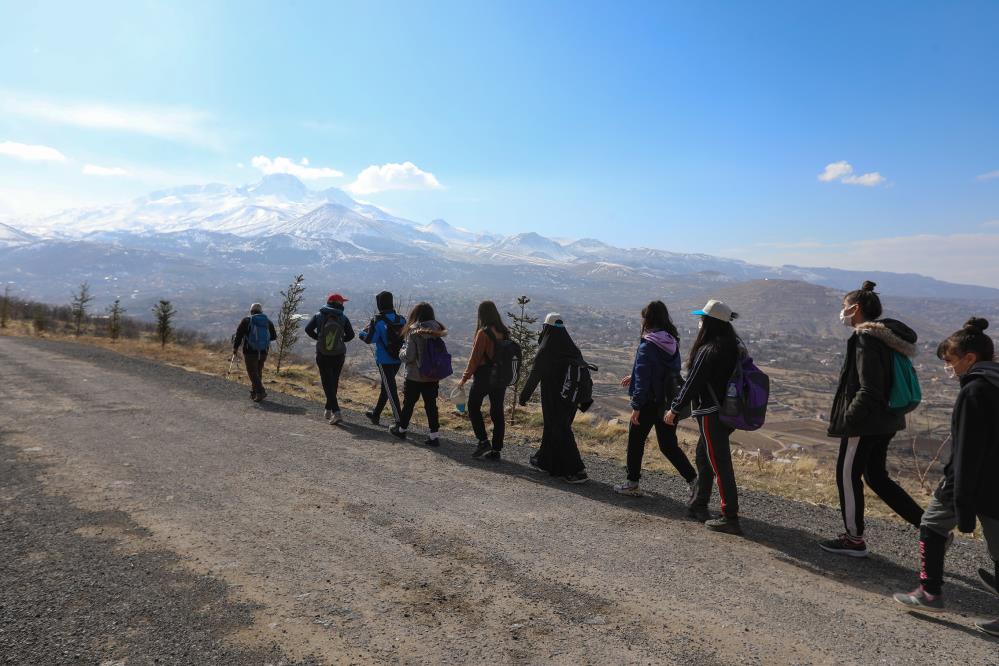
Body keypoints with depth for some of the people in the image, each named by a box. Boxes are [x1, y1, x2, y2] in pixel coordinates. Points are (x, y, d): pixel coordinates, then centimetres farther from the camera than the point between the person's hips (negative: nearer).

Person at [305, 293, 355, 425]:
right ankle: (329, 410, 25)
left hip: (322, 355, -1)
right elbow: (350, 335, -7)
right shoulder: (343, 318, -5)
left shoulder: (319, 316, -4)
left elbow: (308, 329, -9)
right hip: (339, 355, 1)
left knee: (328, 383, -1)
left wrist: (318, 337, 7)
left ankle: (336, 412, -13)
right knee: (334, 382, 16)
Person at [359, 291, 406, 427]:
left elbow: (370, 339, -15)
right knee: (385, 386, 20)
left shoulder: (379, 321, -15)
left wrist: (362, 333, 5)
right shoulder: (401, 319, 0)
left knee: (391, 390, -2)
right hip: (398, 359, 6)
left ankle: (399, 420, -6)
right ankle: (375, 414, 34)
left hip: (384, 361, -6)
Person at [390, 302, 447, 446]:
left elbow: (408, 356, -17)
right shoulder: (436, 330, -2)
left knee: (409, 403, 14)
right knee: (431, 404, 9)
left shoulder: (414, 331, -16)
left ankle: (401, 429, 33)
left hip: (415, 376, -4)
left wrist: (402, 352, 2)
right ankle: (434, 435, 8)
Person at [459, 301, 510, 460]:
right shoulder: (504, 332, 3)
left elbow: (475, 358, -12)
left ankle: (483, 441, 3)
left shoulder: (483, 333, -15)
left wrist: (465, 377, -5)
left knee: (473, 407, 12)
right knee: (497, 412, 10)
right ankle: (496, 449, 13)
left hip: (484, 376, -6)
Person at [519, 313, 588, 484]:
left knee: (560, 432, 0)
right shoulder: (573, 349, 1)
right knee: (553, 427, 22)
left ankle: (577, 471, -4)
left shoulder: (545, 351, -16)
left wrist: (523, 396, -1)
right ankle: (545, 460, 37)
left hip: (553, 400, -6)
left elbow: (534, 376, -12)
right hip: (570, 398, 7)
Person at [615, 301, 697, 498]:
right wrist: (634, 377, 27)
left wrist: (636, 406, -15)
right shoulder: (672, 343, 6)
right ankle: (694, 480, 4)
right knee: (669, 445, 14)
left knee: (635, 441, 11)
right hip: (669, 402, 7)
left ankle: (632, 484, 21)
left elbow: (643, 378, -19)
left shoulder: (648, 345, -17)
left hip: (650, 403, -7)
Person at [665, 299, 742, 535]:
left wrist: (675, 409, -5)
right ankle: (698, 506, 30)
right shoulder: (733, 347, 8)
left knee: (720, 464, -3)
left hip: (711, 414, -9)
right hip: (727, 412, 9)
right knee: (703, 458, 19)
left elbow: (692, 383, -15)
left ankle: (730, 517, 3)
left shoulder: (708, 351, -19)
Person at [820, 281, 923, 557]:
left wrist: (846, 420, -18)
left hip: (864, 423, -9)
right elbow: (886, 381, 16)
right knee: (877, 477, 19)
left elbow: (868, 390, -24)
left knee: (848, 477, 5)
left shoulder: (866, 339, -19)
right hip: (886, 421, 9)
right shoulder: (886, 337, 11)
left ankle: (854, 540, 16)